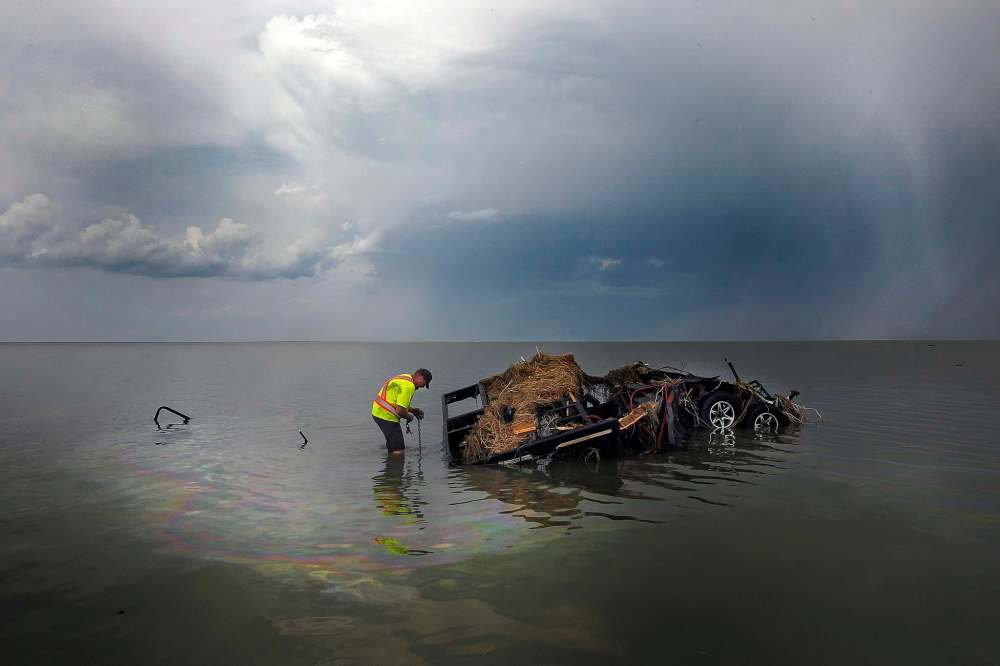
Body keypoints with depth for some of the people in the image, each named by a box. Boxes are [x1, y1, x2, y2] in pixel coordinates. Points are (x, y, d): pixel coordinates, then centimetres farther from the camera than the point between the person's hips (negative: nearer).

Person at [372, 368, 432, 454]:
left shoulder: (404, 377, 14)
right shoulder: (409, 386, -19)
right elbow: (400, 411, -24)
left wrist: (412, 410, 16)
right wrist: (409, 417, -4)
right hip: (386, 416, -11)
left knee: (392, 445, 25)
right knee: (398, 450, -10)